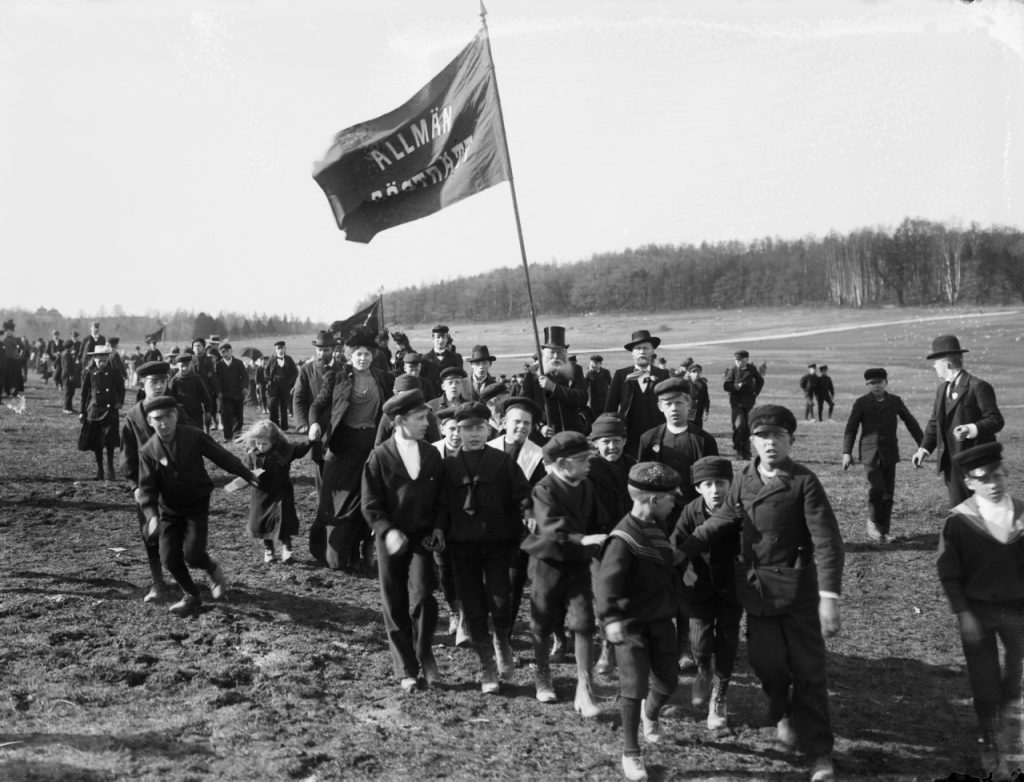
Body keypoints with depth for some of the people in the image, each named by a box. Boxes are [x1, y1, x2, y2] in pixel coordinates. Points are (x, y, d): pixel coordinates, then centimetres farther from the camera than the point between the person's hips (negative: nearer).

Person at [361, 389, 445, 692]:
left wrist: (438, 527, -2)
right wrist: (388, 531, -19)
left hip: (422, 538, 1)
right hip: (391, 540, -1)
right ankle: (406, 670, 18)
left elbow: (440, 496, 12)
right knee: (395, 605, 5)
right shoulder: (380, 456, -6)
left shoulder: (431, 455, 4)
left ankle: (424, 654, 8)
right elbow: (370, 505, -6)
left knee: (422, 596, -15)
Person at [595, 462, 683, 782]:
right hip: (631, 624, -7)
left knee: (668, 681, 13)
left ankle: (650, 714, 47)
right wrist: (610, 618, -43)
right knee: (634, 687, -7)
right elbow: (605, 580, -32)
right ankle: (631, 753, 10)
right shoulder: (623, 538, -23)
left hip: (661, 620, 7)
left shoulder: (658, 527, 2)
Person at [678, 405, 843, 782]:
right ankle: (783, 714, 38)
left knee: (808, 669, 1)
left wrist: (829, 596, -23)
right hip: (757, 589, 4)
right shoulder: (744, 480, 4)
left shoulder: (804, 482, -11)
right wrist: (678, 553, 4)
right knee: (767, 662, 7)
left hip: (798, 588, -4)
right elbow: (719, 522, 12)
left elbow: (827, 540, -16)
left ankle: (819, 751, 13)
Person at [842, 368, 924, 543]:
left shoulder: (895, 401, 7)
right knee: (876, 489, -14)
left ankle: (883, 530, 11)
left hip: (890, 452, 3)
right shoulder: (861, 403, -1)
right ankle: (873, 522, 10)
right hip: (870, 453, -3)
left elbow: (910, 422, 14)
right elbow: (850, 429, 0)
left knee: (888, 492, 3)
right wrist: (847, 452, -8)